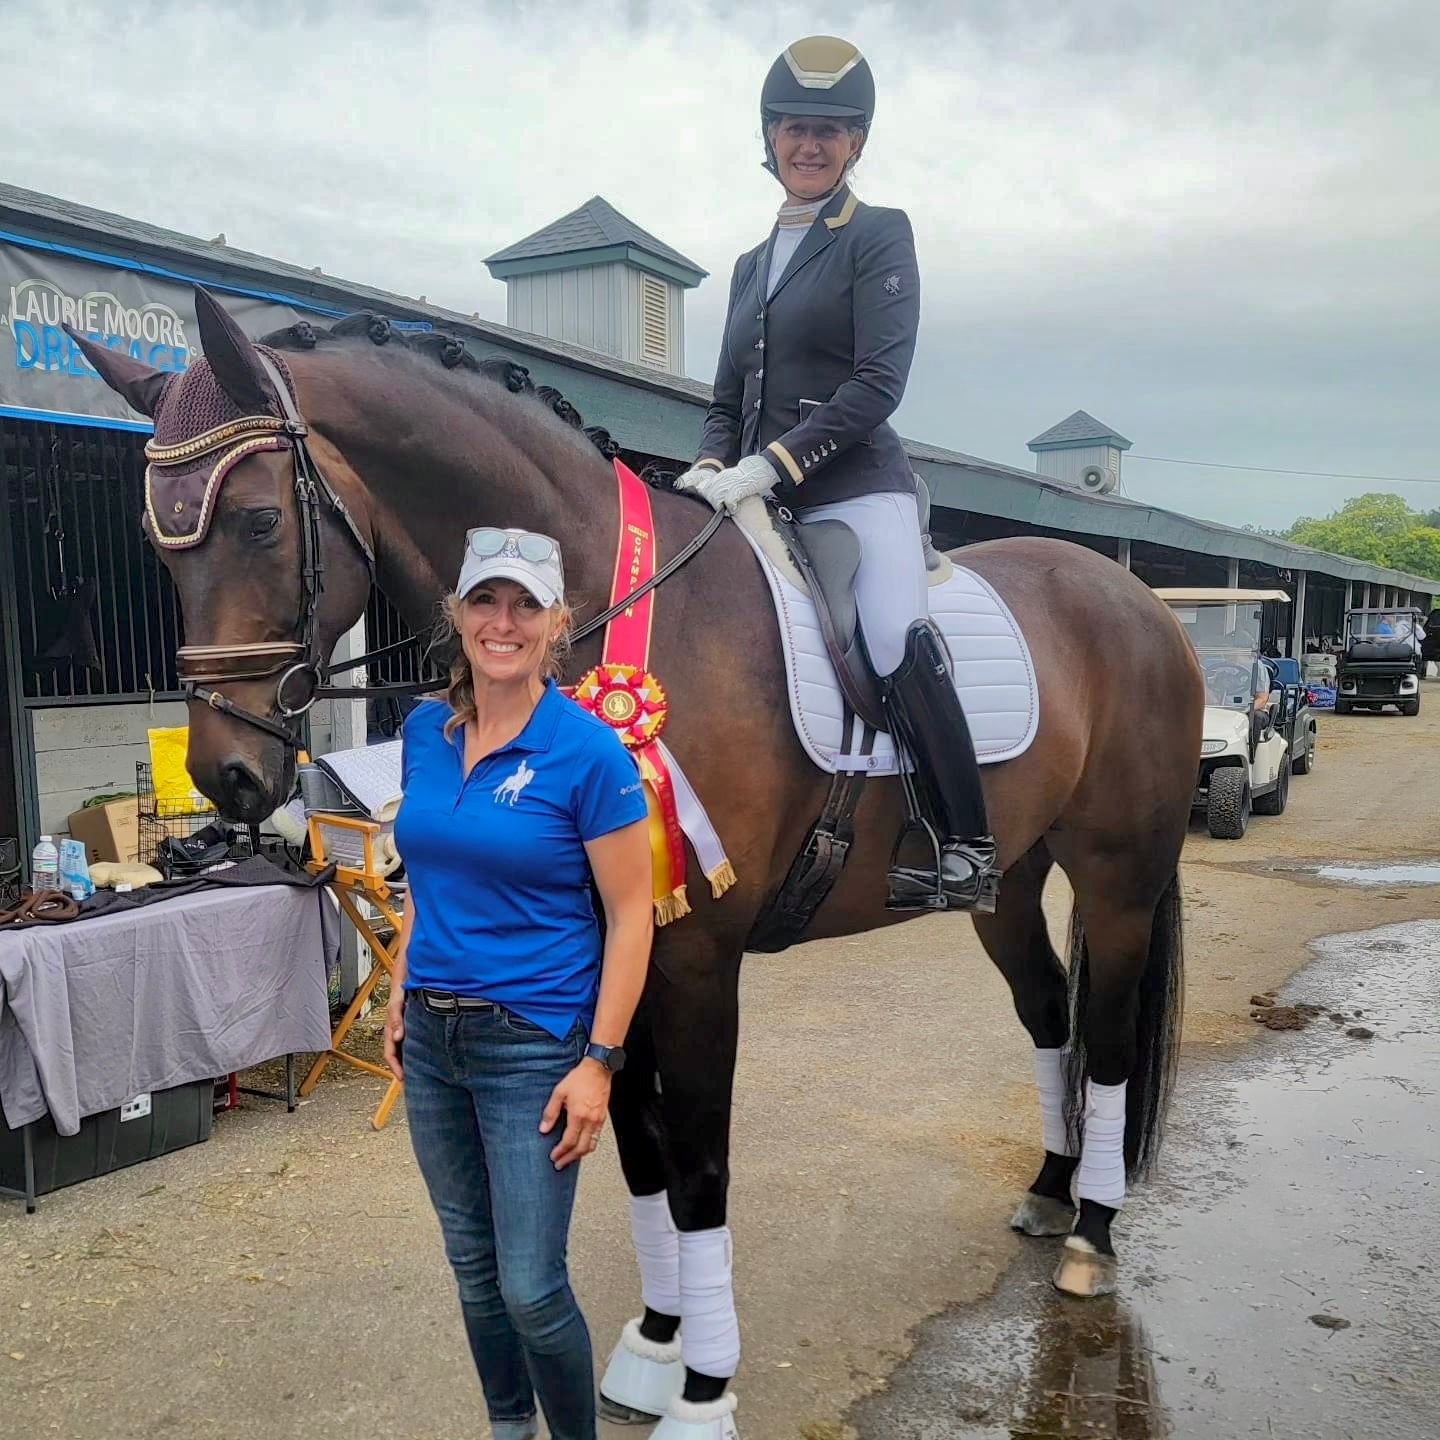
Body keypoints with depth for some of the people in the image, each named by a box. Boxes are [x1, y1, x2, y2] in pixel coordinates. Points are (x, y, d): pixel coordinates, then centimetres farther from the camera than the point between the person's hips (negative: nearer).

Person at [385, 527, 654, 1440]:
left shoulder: (589, 751, -16)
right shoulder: (426, 731, 2)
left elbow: (631, 916, -13)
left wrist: (598, 1063, -15)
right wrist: (402, 995, 11)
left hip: (532, 1042, -6)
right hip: (432, 1036, 6)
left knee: (531, 1288, 2)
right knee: (472, 1261, 20)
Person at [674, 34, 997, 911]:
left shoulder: (880, 236, 4)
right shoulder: (752, 264, 23)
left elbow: (878, 382, -9)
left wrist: (769, 464, -18)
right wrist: (711, 468, -1)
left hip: (857, 488, -7)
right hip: (759, 502, 7)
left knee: (894, 631, -29)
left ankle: (967, 846, -21)